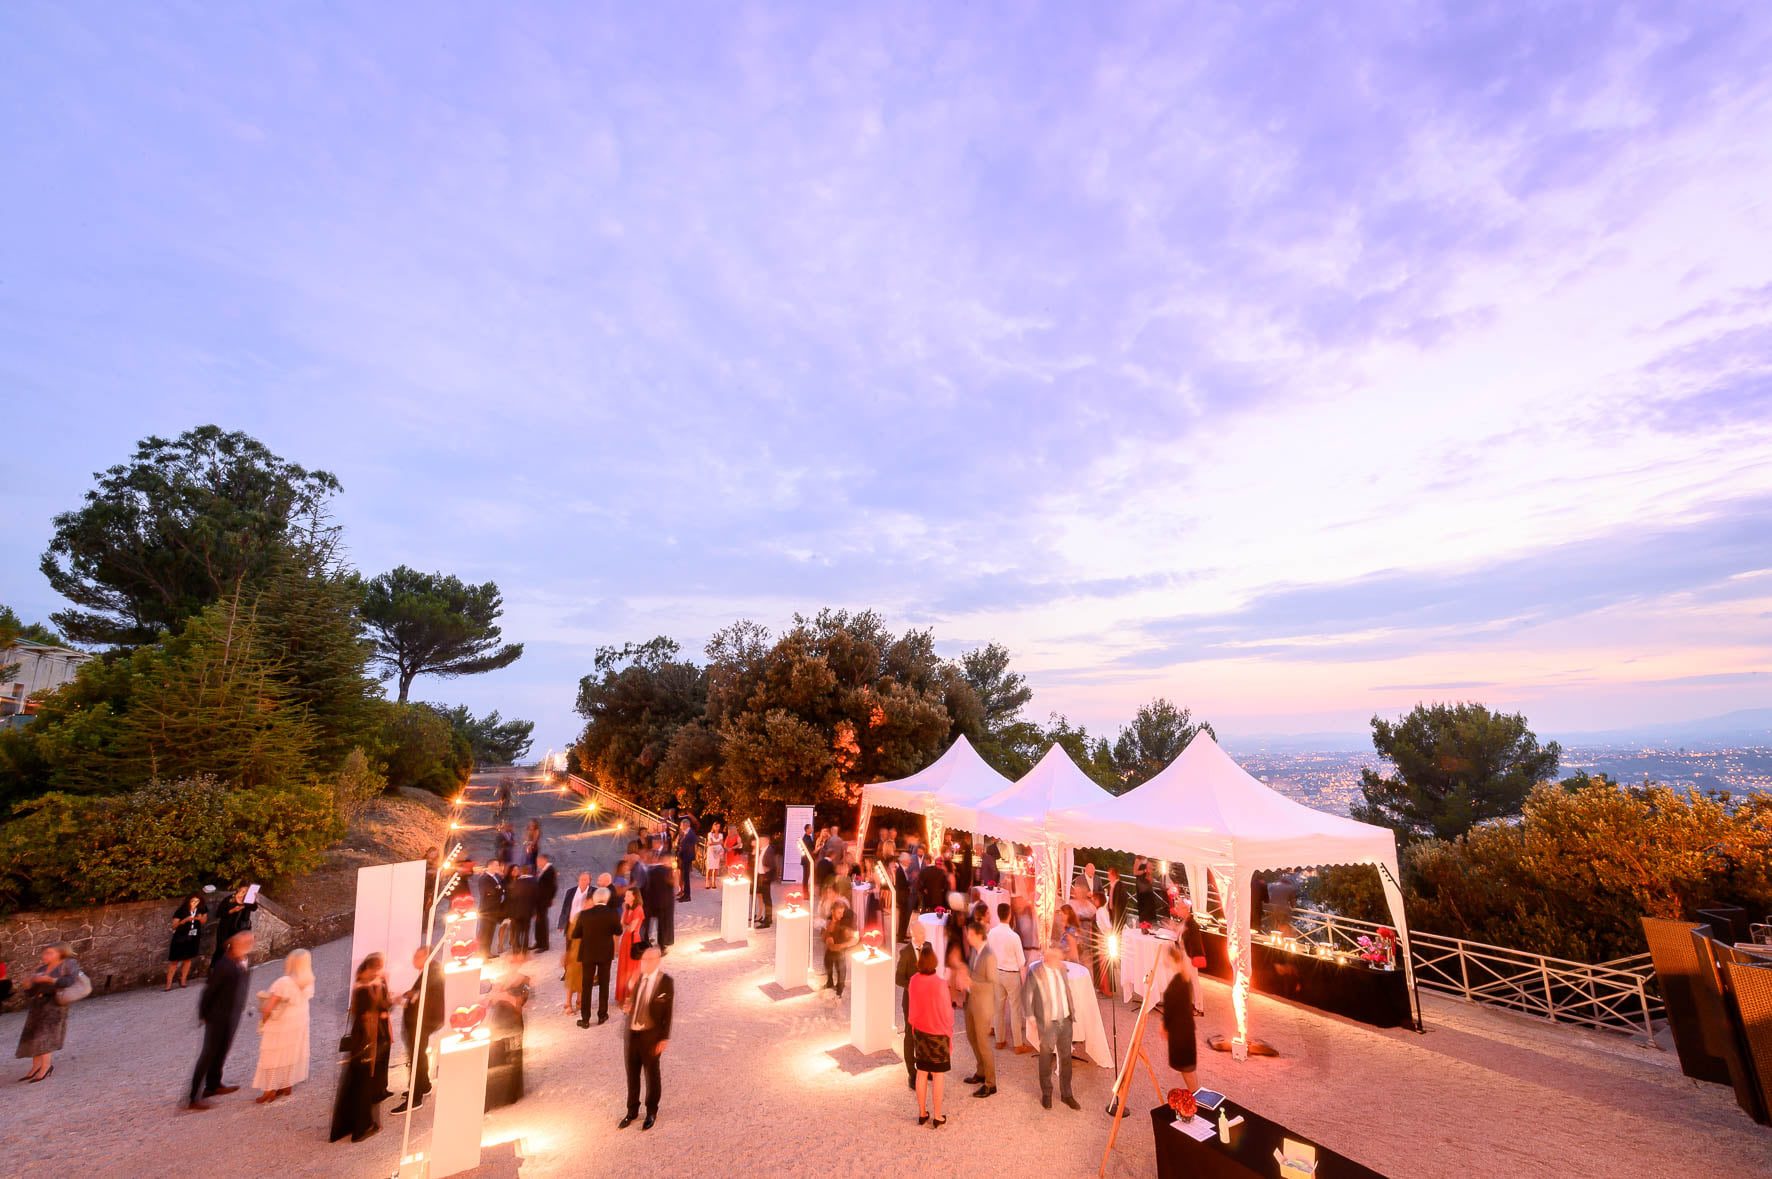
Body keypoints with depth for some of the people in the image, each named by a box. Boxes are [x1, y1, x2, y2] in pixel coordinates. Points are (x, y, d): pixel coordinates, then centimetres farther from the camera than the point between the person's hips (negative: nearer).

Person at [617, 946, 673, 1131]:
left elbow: (668, 1012, -10)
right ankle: (632, 1111, 38)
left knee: (651, 1074, 13)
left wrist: (664, 1039, -11)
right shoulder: (636, 978, 1)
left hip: (651, 1035, -4)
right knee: (632, 1074, 17)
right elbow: (632, 1002, 12)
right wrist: (627, 1006, -11)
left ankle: (651, 1113, 34)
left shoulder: (665, 981, -12)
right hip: (631, 1033, 4)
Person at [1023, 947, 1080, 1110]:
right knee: (1046, 1059, 13)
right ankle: (1046, 1094, 34)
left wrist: (1072, 1011, 8)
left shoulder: (1061, 968, -4)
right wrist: (1032, 1019, -8)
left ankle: (1066, 1094, 34)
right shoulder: (1035, 972, -21)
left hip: (1065, 1020, 4)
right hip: (1048, 1023, -4)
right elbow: (1026, 995, -11)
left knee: (1066, 1058, 15)